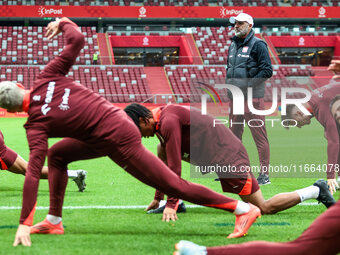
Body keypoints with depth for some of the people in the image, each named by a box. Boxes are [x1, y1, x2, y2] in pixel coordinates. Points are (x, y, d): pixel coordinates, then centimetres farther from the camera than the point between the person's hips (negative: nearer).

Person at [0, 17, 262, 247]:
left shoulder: (36, 124, -17)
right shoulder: (47, 77, -3)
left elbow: (33, 172, -23)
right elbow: (77, 40, -2)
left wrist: (24, 224, -23)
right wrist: (63, 23, 21)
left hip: (119, 141, -9)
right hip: (119, 120, 9)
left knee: (174, 185, -2)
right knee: (56, 155, 14)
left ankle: (243, 209, 2)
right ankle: (54, 221, 20)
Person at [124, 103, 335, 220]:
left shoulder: (168, 122, -22)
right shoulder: (160, 118, 9)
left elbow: (174, 166, -24)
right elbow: (163, 160, 17)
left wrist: (171, 204, -22)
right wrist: (158, 197, 17)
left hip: (228, 156, -10)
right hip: (215, 155, 10)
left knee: (265, 208, -6)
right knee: (162, 149, 8)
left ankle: (316, 190, 7)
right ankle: (177, 200, 7)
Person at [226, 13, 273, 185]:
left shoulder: (258, 45, -7)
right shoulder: (233, 44, 16)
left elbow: (267, 71, -13)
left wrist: (248, 84, -18)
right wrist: (229, 83, 9)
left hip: (252, 97, -8)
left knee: (259, 135, -6)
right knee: (234, 134, 12)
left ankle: (264, 174, -3)